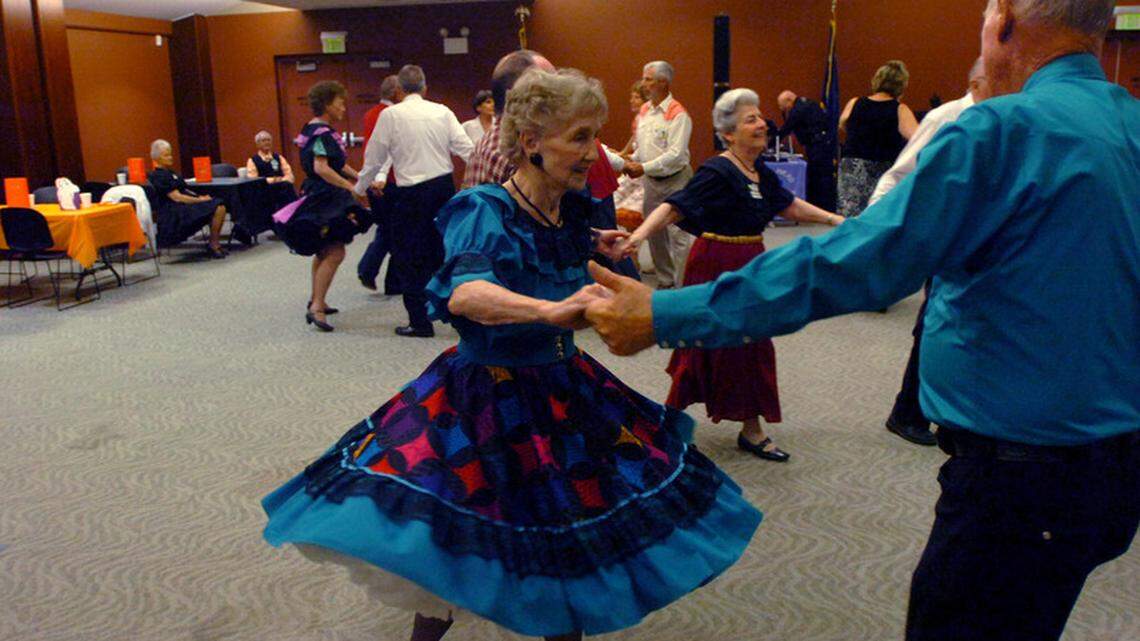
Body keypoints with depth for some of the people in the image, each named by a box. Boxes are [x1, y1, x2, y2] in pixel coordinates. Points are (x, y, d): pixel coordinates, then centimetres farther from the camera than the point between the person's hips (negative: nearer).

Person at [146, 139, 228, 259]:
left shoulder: (169, 172, 20)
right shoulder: (158, 176, -11)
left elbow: (184, 190, 19)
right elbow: (177, 197, -18)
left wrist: (199, 197, 1)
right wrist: (200, 200, -16)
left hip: (185, 205, 10)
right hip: (175, 212, -10)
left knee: (220, 207, -9)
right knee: (218, 209, -22)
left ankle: (214, 244, -6)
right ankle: (213, 245, -12)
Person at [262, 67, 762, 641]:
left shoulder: (571, 209, -1)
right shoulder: (485, 210, -20)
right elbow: (463, 293, -42)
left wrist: (592, 246, 13)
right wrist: (550, 309, -57)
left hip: (563, 391, 6)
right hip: (486, 395, -5)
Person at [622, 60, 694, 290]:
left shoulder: (677, 114, -14)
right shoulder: (644, 110, 10)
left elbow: (676, 154, -20)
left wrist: (644, 168, -21)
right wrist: (632, 162, 1)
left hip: (675, 180, -8)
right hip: (652, 181, 8)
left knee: (679, 235, -8)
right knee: (655, 234, 13)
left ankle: (682, 286, -4)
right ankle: (665, 280, 26)